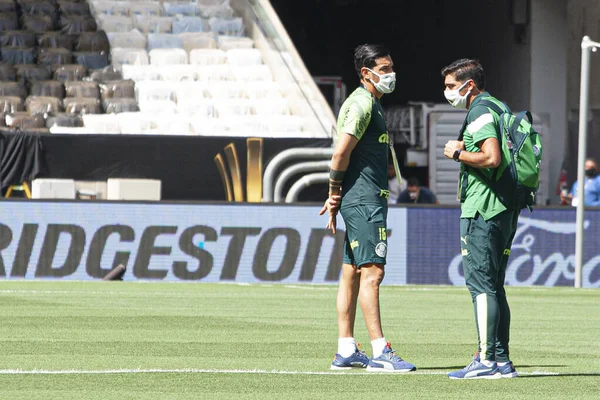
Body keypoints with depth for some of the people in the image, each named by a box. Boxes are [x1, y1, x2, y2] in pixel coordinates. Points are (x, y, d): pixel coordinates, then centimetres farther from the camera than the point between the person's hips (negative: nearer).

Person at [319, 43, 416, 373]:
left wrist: (336, 196, 16)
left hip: (364, 200, 11)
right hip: (364, 200, -11)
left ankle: (345, 351, 14)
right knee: (371, 271, -13)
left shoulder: (370, 103, 20)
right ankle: (380, 353, -16)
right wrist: (335, 192, -8)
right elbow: (341, 152, -19)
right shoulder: (362, 104, -12)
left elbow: (342, 154, 22)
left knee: (351, 273, 11)